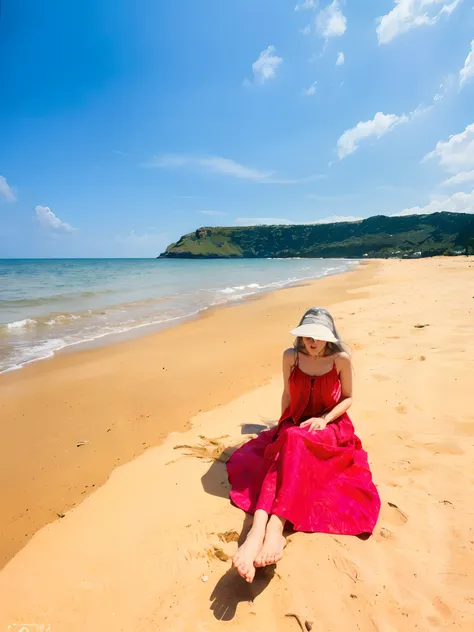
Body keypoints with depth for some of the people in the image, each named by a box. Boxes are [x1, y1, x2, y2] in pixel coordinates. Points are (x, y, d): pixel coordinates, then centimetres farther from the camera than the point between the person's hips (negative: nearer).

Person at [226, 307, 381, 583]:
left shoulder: (341, 359, -7)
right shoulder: (291, 356, -1)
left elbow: (348, 398, 2)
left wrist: (324, 419, -13)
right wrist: (282, 427, 5)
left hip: (329, 428, -2)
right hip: (293, 427, 2)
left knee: (295, 442, -37)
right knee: (288, 444, -36)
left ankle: (274, 527, -52)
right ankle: (259, 530, -54)